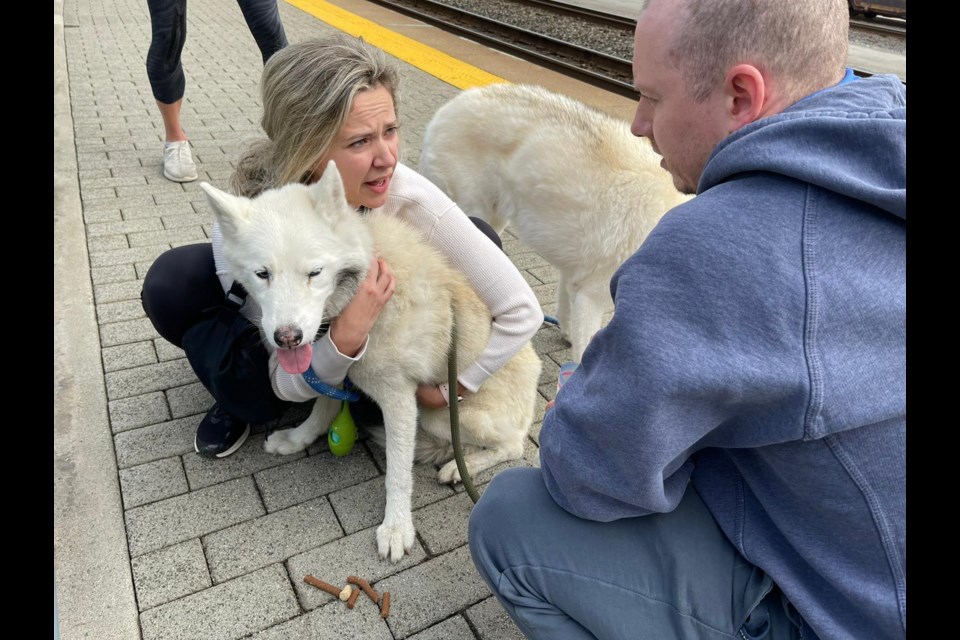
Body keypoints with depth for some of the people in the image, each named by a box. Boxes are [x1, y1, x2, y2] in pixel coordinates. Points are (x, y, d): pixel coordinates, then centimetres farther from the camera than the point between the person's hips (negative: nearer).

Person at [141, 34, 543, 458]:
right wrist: (345, 337, -47)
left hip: (371, 318, 1)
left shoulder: (411, 199, -36)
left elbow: (521, 312, -27)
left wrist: (444, 392, -22)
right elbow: (290, 386, -27)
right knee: (169, 285, -25)